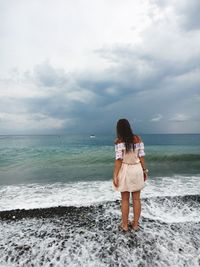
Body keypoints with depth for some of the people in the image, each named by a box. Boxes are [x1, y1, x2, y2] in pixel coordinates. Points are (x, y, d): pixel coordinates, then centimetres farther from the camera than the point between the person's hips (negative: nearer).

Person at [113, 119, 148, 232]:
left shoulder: (119, 141, -14)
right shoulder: (138, 139, -3)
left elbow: (119, 160, -16)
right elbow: (141, 157, -2)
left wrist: (115, 176, -10)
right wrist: (145, 170, 9)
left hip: (125, 171, -3)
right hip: (137, 170, 3)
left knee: (125, 200, 12)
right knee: (136, 199, 15)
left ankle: (125, 225, 25)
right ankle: (136, 224, 28)